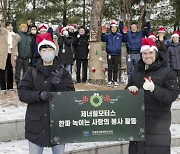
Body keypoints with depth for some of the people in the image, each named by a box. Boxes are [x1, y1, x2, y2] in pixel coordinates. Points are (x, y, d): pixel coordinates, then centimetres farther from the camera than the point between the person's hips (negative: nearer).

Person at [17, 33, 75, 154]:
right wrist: (39, 94, -23)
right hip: (36, 122, 0)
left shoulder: (62, 72, 3)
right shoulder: (32, 72, 3)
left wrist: (59, 84, -22)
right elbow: (22, 93, -5)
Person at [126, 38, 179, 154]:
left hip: (158, 121, -5)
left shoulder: (167, 72, -5)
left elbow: (172, 95, -15)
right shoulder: (137, 72, 14)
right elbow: (127, 89, 24)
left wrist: (154, 89, -30)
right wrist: (130, 89, -1)